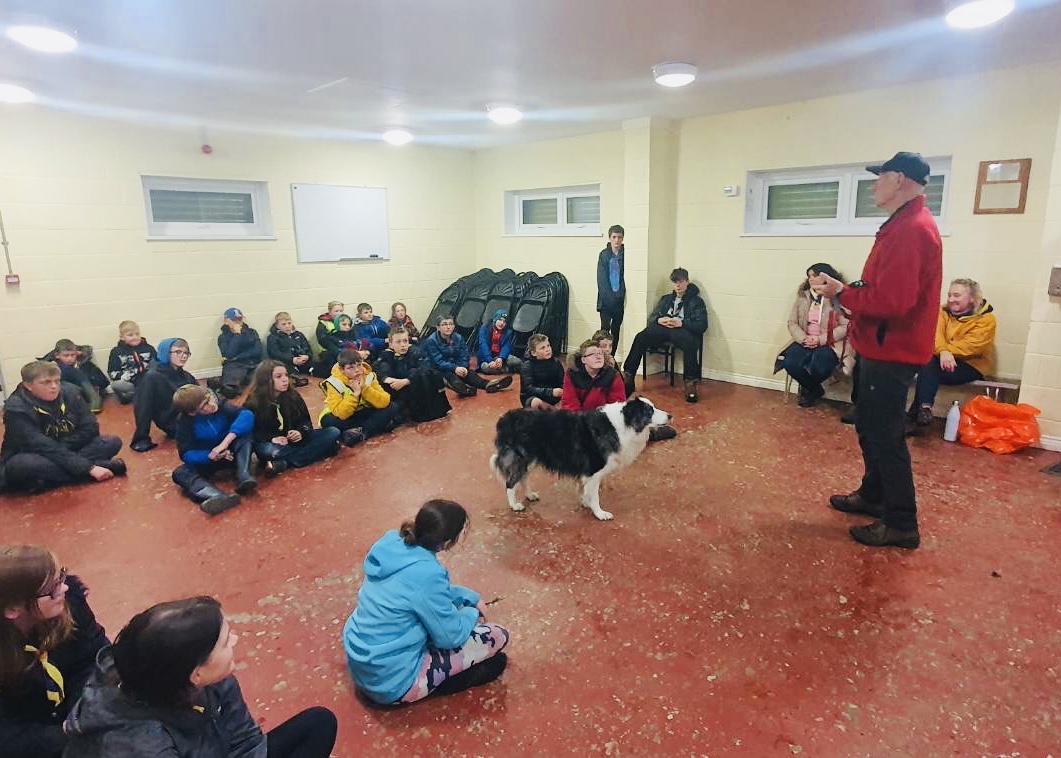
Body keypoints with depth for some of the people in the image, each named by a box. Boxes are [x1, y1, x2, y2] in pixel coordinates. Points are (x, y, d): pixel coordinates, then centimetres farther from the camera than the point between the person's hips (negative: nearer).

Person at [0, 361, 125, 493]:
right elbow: (45, 447, -29)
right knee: (20, 465, -38)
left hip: (67, 452, 4)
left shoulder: (69, 393, -7)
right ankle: (101, 465, -32)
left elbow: (90, 428, -7)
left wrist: (63, 446, -22)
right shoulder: (16, 409, -20)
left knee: (113, 442, -14)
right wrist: (88, 468, -37)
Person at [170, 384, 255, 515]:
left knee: (245, 435, -26)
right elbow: (186, 454, -16)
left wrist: (226, 441, -42)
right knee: (179, 473, -28)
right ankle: (218, 496, -56)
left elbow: (246, 415, -32)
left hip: (230, 454, 0)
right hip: (205, 459, 0)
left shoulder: (221, 405, -16)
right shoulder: (185, 421, -15)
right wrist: (210, 456, -35)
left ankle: (244, 476, -40)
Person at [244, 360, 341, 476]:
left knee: (333, 432, -17)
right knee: (264, 450, -40)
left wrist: (301, 432, -18)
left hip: (296, 440, 4)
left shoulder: (293, 395, 1)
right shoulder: (253, 403, -8)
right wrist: (271, 438, -28)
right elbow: (253, 432, -8)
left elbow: (306, 420, 5)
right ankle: (321, 449, -30)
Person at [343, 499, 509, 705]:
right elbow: (451, 636, -15)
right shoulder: (426, 574, -30)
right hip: (391, 681, -8)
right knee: (498, 637, -3)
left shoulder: (394, 542, -7)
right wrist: (473, 613, 4)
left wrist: (472, 598, 9)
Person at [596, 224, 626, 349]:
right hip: (606, 299, -1)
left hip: (620, 299, 1)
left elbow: (626, 277, -1)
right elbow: (601, 279, -4)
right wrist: (610, 296, -12)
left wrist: (620, 295, -11)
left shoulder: (625, 254, 0)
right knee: (605, 329, -7)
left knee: (616, 330, 8)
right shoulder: (603, 255, 0)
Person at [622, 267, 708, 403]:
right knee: (640, 337, -27)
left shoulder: (696, 301, 14)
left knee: (690, 343, -40)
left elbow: (702, 325, 2)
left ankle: (691, 383, -39)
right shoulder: (666, 299, 29)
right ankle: (628, 376, -32)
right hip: (662, 328, 4)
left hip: (682, 330, -4)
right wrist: (659, 320, -3)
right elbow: (651, 318, 23)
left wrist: (681, 323, -14)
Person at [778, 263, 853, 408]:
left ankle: (808, 390, 5)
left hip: (829, 343, -4)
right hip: (805, 342, 4)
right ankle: (815, 390, 4)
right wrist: (803, 338, -13)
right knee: (789, 363, -25)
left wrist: (821, 339, -18)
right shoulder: (802, 297, 9)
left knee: (818, 367, -34)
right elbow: (792, 323, 6)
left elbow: (845, 327, -10)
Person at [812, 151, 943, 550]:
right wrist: (847, 291, 2)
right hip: (883, 346, 11)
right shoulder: (906, 224, 14)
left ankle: (901, 524, 8)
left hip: (891, 351, -11)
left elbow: (890, 301, -27)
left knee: (885, 434, -3)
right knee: (870, 427, 20)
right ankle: (873, 495, 35)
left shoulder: (910, 229, -20)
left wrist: (841, 294, -14)